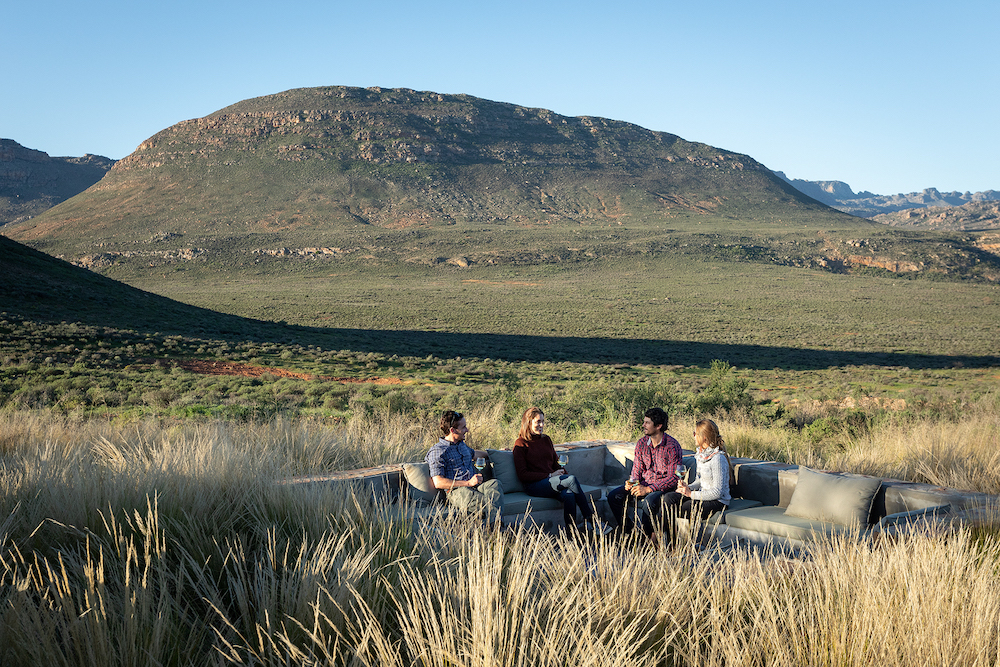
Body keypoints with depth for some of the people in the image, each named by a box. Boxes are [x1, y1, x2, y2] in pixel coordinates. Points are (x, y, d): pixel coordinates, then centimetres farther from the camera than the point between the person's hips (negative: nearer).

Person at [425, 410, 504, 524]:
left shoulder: (461, 444, 27)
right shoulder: (437, 451, 1)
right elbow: (438, 483, -9)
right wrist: (468, 483, -13)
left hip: (476, 487, 6)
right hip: (456, 492, -6)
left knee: (495, 484, -31)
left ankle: (494, 525, -46)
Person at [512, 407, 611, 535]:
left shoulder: (546, 440, 20)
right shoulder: (520, 444, 0)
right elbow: (522, 475, -6)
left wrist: (563, 473, 0)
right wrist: (550, 476, -12)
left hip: (553, 481, 5)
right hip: (534, 486, -5)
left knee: (568, 494, -33)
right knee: (572, 479, -29)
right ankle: (592, 520, -25)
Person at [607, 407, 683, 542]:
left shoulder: (672, 446, -17)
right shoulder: (641, 443, 3)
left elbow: (673, 478, -19)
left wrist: (648, 489, -25)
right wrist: (632, 482, -11)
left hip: (665, 487, -6)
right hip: (644, 484, 6)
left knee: (648, 502, -37)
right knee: (613, 497, -10)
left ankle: (647, 537, -15)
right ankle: (627, 531, 3)